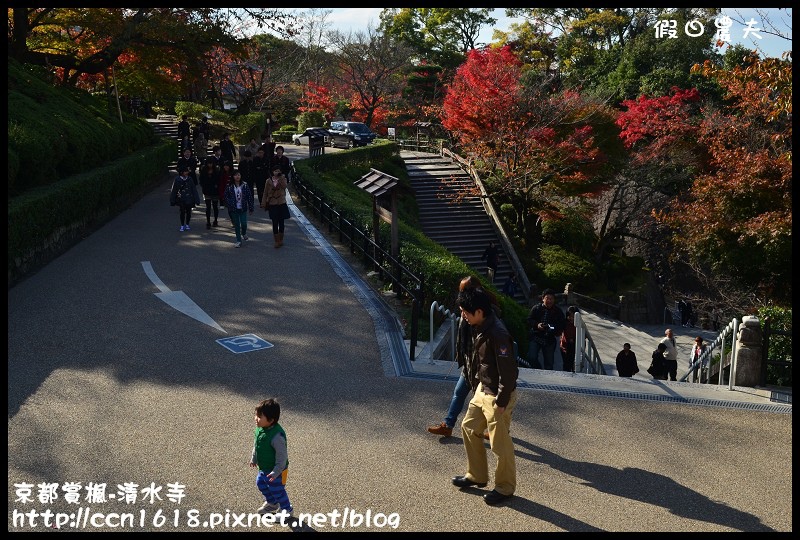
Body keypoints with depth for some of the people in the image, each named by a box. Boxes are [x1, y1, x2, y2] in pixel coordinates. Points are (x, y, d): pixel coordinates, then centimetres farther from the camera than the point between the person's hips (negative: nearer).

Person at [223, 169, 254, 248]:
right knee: (236, 225, 6)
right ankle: (238, 241, 17)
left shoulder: (245, 186, -3)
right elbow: (226, 197, 5)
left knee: (244, 224, -5)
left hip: (243, 209, 0)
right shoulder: (229, 187, -2)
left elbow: (249, 197, 0)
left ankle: (244, 234, 30)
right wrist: (229, 205, -7)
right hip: (234, 209, 1)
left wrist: (251, 208, -1)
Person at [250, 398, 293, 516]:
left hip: (275, 471, -9)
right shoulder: (259, 428, -10)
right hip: (264, 468, 9)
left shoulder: (277, 435, -37)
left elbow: (282, 455, -29)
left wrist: (276, 472, -25)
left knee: (276, 490, 11)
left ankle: (286, 509, 37)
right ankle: (272, 503, 51)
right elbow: (256, 445, 9)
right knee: (261, 483, 26)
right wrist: (254, 459, 19)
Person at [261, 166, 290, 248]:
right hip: (273, 204, 0)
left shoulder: (283, 179, 0)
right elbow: (265, 193, 4)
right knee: (275, 223, 0)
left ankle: (281, 240, 22)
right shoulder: (269, 181, 0)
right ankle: (277, 241, 8)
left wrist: (281, 178, -22)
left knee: (281, 222, 8)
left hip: (282, 204, 0)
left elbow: (284, 187, -22)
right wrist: (264, 203, 1)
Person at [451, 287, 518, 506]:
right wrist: (476, 384, 16)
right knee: (469, 428, 19)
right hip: (482, 390, 10)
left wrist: (501, 402, -20)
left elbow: (508, 371, -25)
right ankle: (477, 475, 35)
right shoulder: (480, 328, 0)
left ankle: (505, 487, 24)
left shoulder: (497, 334, -28)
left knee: (500, 443, 5)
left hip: (497, 396, -10)